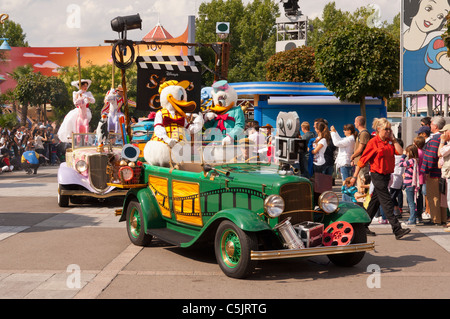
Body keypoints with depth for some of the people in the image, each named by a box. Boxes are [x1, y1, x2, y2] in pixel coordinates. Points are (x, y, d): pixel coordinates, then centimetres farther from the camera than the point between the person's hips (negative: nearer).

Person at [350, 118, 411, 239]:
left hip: (386, 175, 7)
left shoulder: (389, 142, 10)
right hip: (377, 175, -7)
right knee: (387, 203, -10)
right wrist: (355, 176, -5)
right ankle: (397, 230, -15)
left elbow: (400, 151, -2)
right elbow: (363, 160, -6)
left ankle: (363, 226, 25)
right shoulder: (373, 142, -9)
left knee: (375, 201, 14)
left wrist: (393, 139, 0)